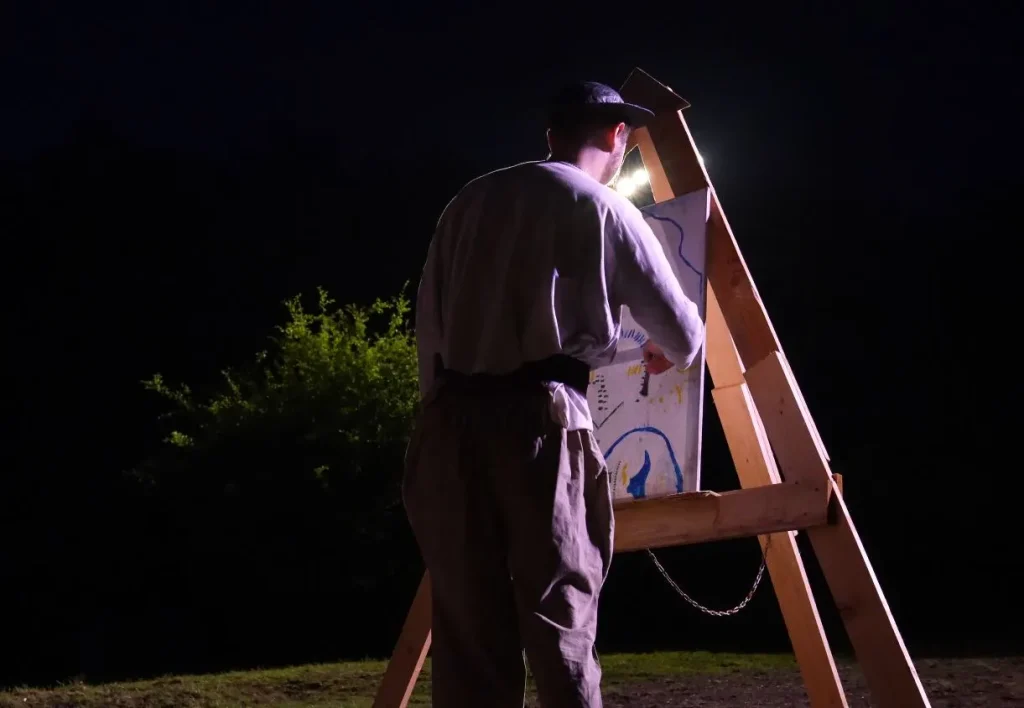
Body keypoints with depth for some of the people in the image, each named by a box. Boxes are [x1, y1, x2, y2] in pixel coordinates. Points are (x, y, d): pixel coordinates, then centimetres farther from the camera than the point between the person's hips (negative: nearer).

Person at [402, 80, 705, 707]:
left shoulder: (468, 201, 17)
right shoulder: (606, 209, 5)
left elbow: (428, 325, 14)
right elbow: (684, 334, 8)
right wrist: (666, 356, 30)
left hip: (453, 418, 4)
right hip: (541, 416, -4)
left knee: (467, 628, 6)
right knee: (561, 625, -1)